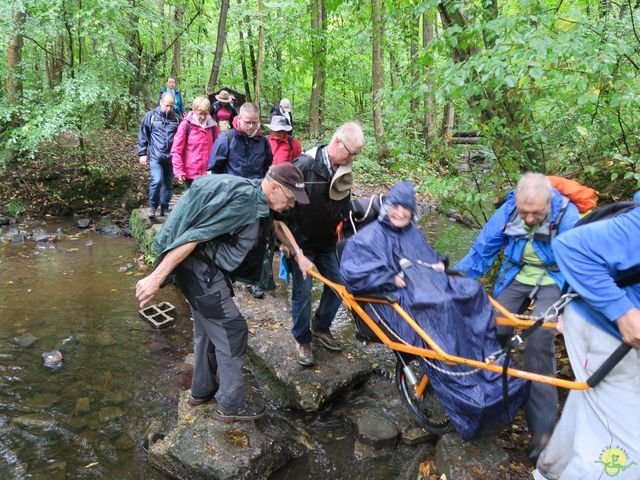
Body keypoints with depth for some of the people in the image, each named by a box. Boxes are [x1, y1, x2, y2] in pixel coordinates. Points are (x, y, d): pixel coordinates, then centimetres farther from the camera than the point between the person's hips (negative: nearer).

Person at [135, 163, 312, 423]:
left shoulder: (255, 195, 6)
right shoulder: (243, 198, -24)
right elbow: (195, 235, -27)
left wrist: (299, 255, 24)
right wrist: (156, 277, -25)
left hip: (204, 268, 10)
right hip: (199, 268, -10)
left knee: (208, 329, 20)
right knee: (231, 330, -2)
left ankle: (202, 390, 37)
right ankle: (231, 404, 12)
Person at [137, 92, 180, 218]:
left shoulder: (176, 118, 8)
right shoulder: (151, 116, 0)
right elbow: (142, 136, 4)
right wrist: (142, 154, 1)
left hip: (171, 157, 3)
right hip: (156, 157, -3)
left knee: (168, 184, 10)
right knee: (157, 181, -17)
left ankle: (165, 208, 25)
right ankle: (152, 206, 5)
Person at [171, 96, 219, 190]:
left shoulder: (212, 125, 3)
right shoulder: (186, 125, -6)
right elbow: (176, 150, -5)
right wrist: (179, 171, -9)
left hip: (208, 173, 2)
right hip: (191, 173, -2)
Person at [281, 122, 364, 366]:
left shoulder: (343, 170, 0)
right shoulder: (305, 164, -21)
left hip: (326, 242, 6)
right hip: (302, 242, -6)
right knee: (302, 292, -2)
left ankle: (321, 328, 31)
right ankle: (302, 340, 20)